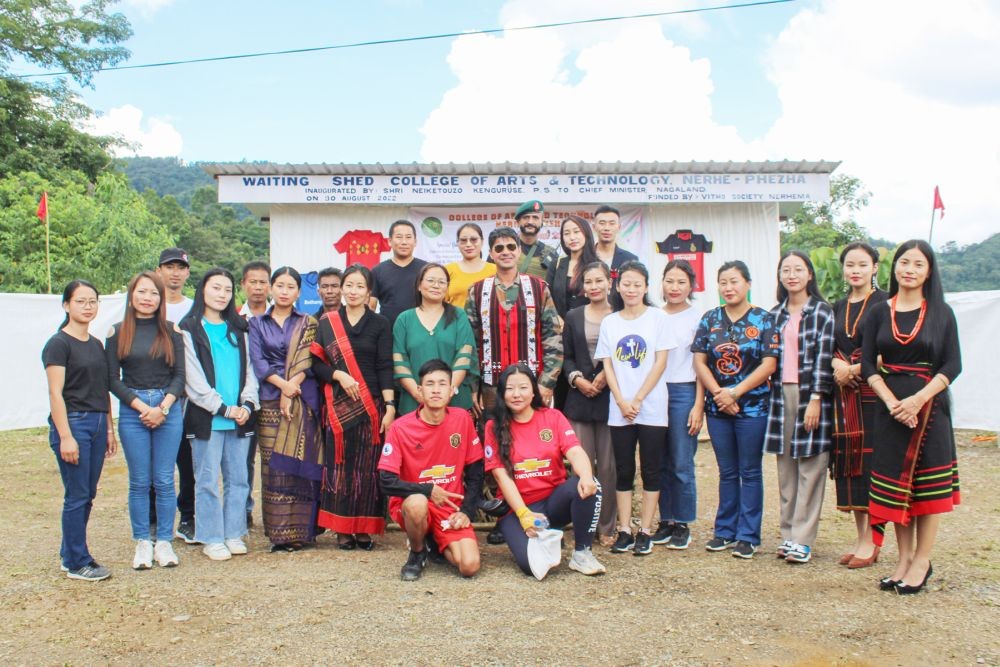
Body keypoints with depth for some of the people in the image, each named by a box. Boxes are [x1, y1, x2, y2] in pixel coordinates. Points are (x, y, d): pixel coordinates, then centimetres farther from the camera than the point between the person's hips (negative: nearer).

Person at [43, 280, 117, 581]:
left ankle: (71, 554, 24)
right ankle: (76, 564, 9)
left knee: (87, 495, 11)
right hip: (73, 422, -7)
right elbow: (55, 393, -12)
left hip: (97, 423, 7)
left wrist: (109, 428, 15)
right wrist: (65, 436, -17)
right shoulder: (59, 344, -7)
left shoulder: (96, 344, 14)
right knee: (77, 496, -2)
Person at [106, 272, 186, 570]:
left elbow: (180, 375, 3)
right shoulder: (117, 332, 3)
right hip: (132, 413, 0)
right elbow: (113, 379, 1)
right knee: (139, 482, 5)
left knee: (164, 481, 3)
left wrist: (163, 407, -11)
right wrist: (142, 407, -10)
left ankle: (164, 542, 13)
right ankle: (142, 543, 15)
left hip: (169, 411, 0)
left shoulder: (171, 331, 5)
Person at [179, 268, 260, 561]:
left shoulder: (238, 329, 16)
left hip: (240, 417, 4)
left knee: (238, 479, 8)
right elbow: (193, 380, -6)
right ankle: (212, 539, 10)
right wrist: (223, 409, -11)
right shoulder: (190, 329, 1)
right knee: (208, 481, 0)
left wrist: (248, 405, -3)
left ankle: (234, 534, 18)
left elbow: (248, 369, 12)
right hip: (207, 418, -4)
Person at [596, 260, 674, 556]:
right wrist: (621, 401, -7)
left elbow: (660, 363, -5)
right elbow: (607, 365, 5)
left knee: (650, 470, 3)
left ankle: (645, 532, 11)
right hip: (619, 408, 2)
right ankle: (624, 531, 12)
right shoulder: (609, 322, 8)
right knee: (623, 471, 6)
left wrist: (637, 400, -10)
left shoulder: (657, 317, 0)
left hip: (651, 407, -2)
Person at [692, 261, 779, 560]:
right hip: (717, 408, 3)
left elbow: (769, 365, -8)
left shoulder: (763, 319, -1)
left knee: (750, 471, 3)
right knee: (727, 472, 12)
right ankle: (724, 531, 21)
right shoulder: (710, 319, 6)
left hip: (753, 405, -3)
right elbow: (700, 361, 2)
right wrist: (719, 394, -9)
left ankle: (747, 536, 11)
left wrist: (735, 392, -13)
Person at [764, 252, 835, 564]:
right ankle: (788, 533, 16)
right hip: (781, 394, 5)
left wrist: (816, 399, -15)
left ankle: (803, 540, 1)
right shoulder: (775, 314, 14)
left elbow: (824, 358, -8)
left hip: (810, 395, -5)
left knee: (810, 468, -3)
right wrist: (771, 394, 9)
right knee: (785, 468, 8)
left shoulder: (823, 312, -1)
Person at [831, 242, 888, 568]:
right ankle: (861, 536, 18)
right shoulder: (838, 308, 15)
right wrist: (837, 364, -6)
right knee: (848, 463, 7)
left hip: (873, 392, -6)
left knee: (871, 462, -4)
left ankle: (872, 541, 5)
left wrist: (854, 369, -13)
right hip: (844, 394, 6)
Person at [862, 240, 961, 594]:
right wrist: (892, 402, -13)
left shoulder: (941, 313, 2)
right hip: (890, 407, 2)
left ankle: (922, 561, 11)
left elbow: (953, 364, -4)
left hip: (930, 405, -2)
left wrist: (918, 399, -16)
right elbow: (867, 364, 1)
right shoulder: (879, 313, 6)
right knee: (894, 482, 5)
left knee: (928, 483, 1)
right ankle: (904, 558, 17)